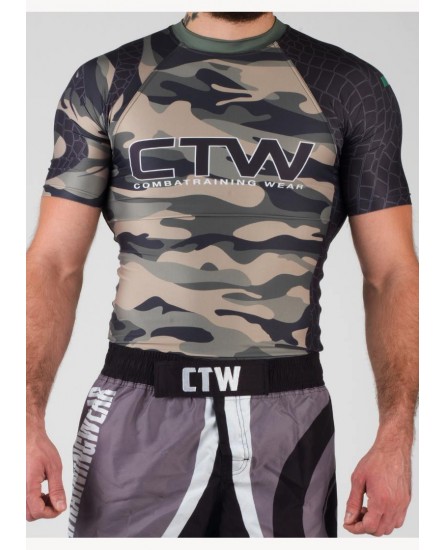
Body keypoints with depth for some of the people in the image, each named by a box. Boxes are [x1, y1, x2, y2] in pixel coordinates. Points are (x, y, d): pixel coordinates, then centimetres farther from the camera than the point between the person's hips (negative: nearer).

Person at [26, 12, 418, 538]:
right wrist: (28, 420, -12)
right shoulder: (106, 82, 4)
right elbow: (54, 263, 1)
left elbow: (392, 274, 1)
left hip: (288, 416, 0)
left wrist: (396, 436, -11)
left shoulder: (353, 88, 4)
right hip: (137, 413, 0)